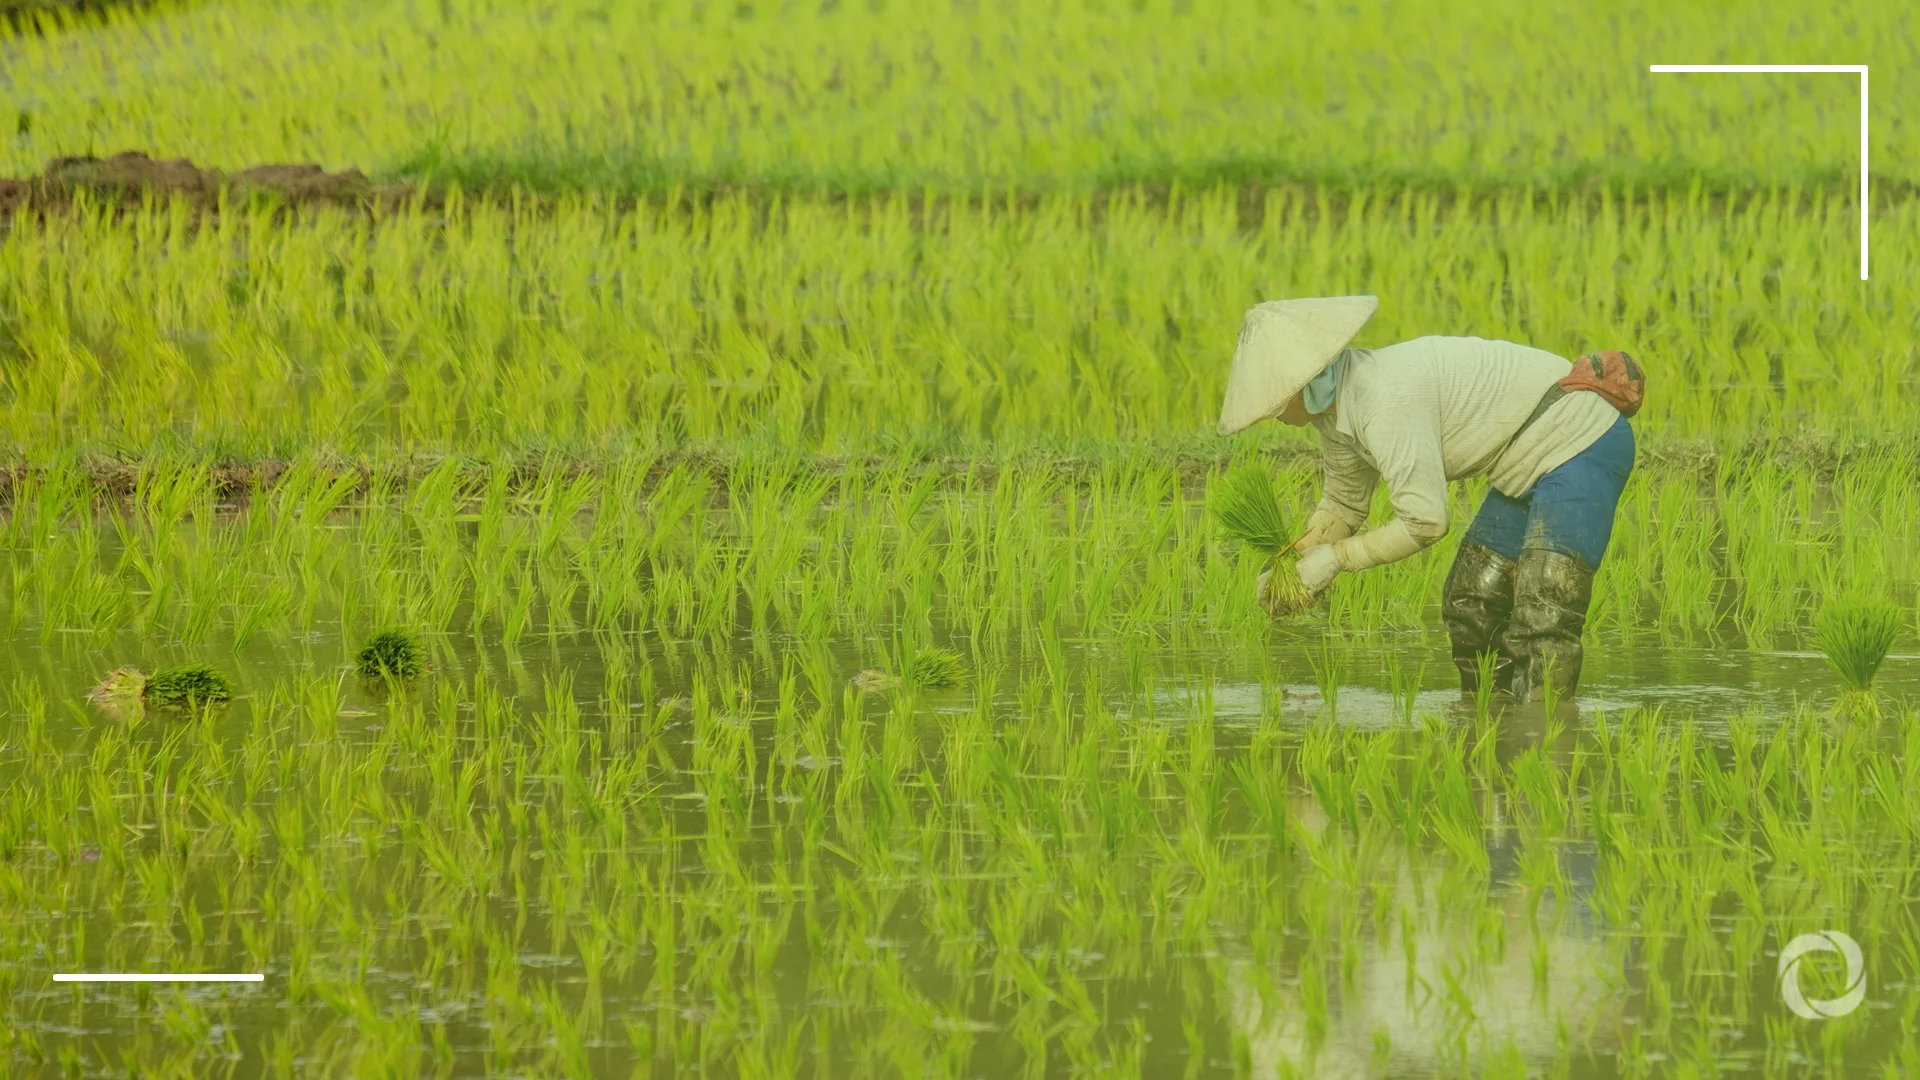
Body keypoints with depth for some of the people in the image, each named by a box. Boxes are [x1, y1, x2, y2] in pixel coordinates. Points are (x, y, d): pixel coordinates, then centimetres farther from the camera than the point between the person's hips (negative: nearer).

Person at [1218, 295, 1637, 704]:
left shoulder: (1388, 403, -29)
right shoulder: (1334, 409, 3)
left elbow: (1425, 523, -26)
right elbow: (1342, 506, 18)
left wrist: (1335, 557, -15)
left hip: (1582, 451, -11)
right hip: (1536, 464, 11)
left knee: (1540, 628, -18)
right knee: (1468, 607, 13)